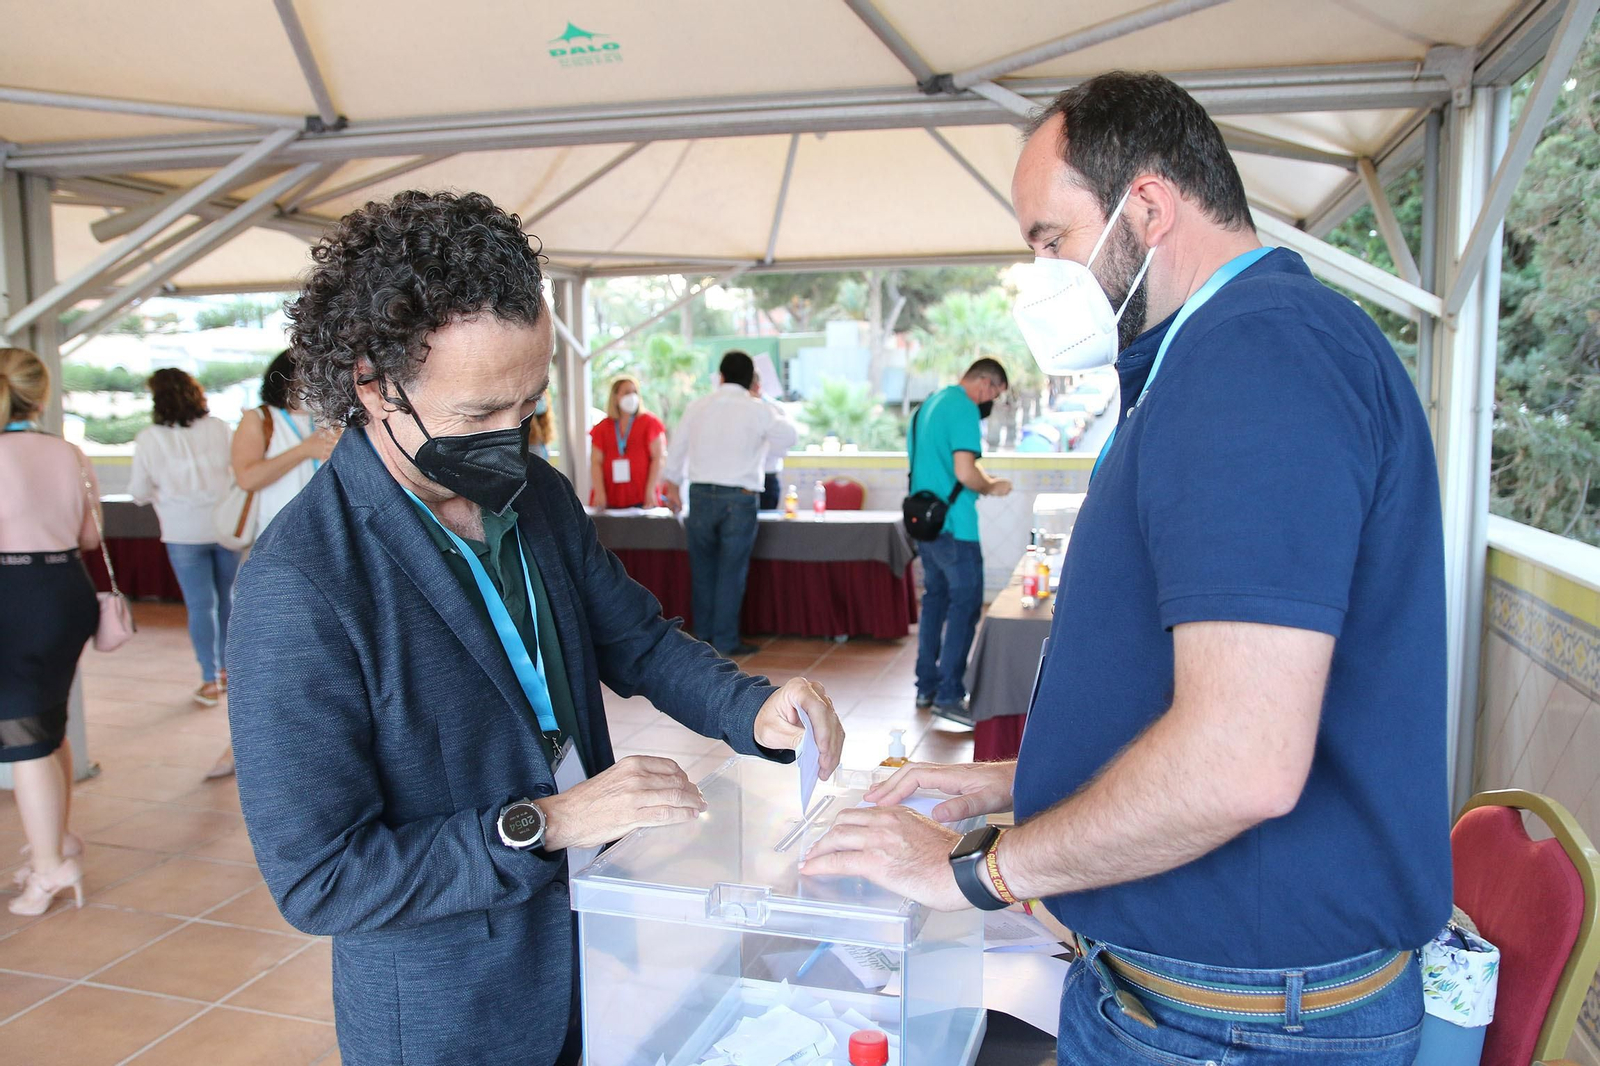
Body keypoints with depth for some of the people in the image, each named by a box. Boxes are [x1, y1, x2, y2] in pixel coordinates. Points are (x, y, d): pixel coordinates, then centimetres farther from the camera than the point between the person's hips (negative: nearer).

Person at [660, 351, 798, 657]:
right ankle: (725, 641, 5)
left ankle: (703, 635, 21)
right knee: (731, 571, 2)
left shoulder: (697, 407, 6)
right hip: (739, 497, -3)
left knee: (702, 568, 13)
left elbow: (677, 448, 12)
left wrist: (672, 485, 25)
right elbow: (790, 437, 9)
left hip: (701, 494, 3)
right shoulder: (759, 411, -4)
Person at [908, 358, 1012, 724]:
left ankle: (927, 686, 21)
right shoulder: (964, 409, -14)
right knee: (966, 605, -5)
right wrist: (992, 487, -4)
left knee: (935, 599, 16)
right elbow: (965, 472, -24)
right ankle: (948, 695, -4)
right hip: (954, 526, -10)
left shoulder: (928, 404, 17)